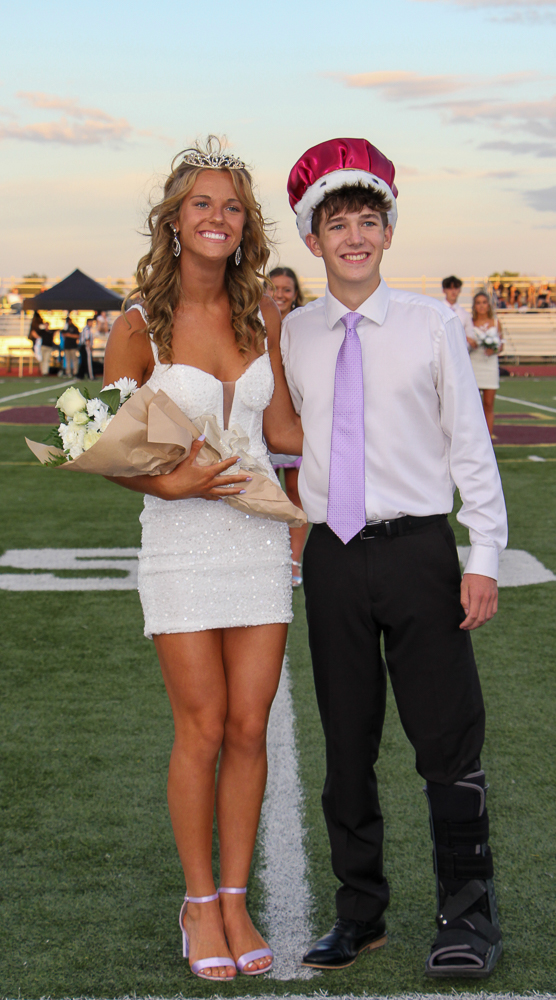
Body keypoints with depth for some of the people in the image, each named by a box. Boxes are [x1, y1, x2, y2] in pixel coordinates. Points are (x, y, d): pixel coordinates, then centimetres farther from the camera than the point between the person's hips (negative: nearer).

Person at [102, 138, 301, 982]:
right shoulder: (139, 327, -6)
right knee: (203, 730, 0)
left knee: (249, 729, 5)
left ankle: (236, 902, 19)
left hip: (261, 537, 3)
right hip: (182, 542, -3)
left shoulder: (263, 316, 5)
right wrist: (169, 484, -19)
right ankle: (199, 903, 18)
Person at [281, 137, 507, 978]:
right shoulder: (292, 335, 7)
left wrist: (484, 558, -4)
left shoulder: (431, 324, 1)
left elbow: (470, 443, 1)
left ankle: (468, 918, 13)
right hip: (332, 556, 3)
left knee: (448, 739, 0)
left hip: (418, 550, -2)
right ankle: (359, 915, 22)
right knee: (347, 744, 9)